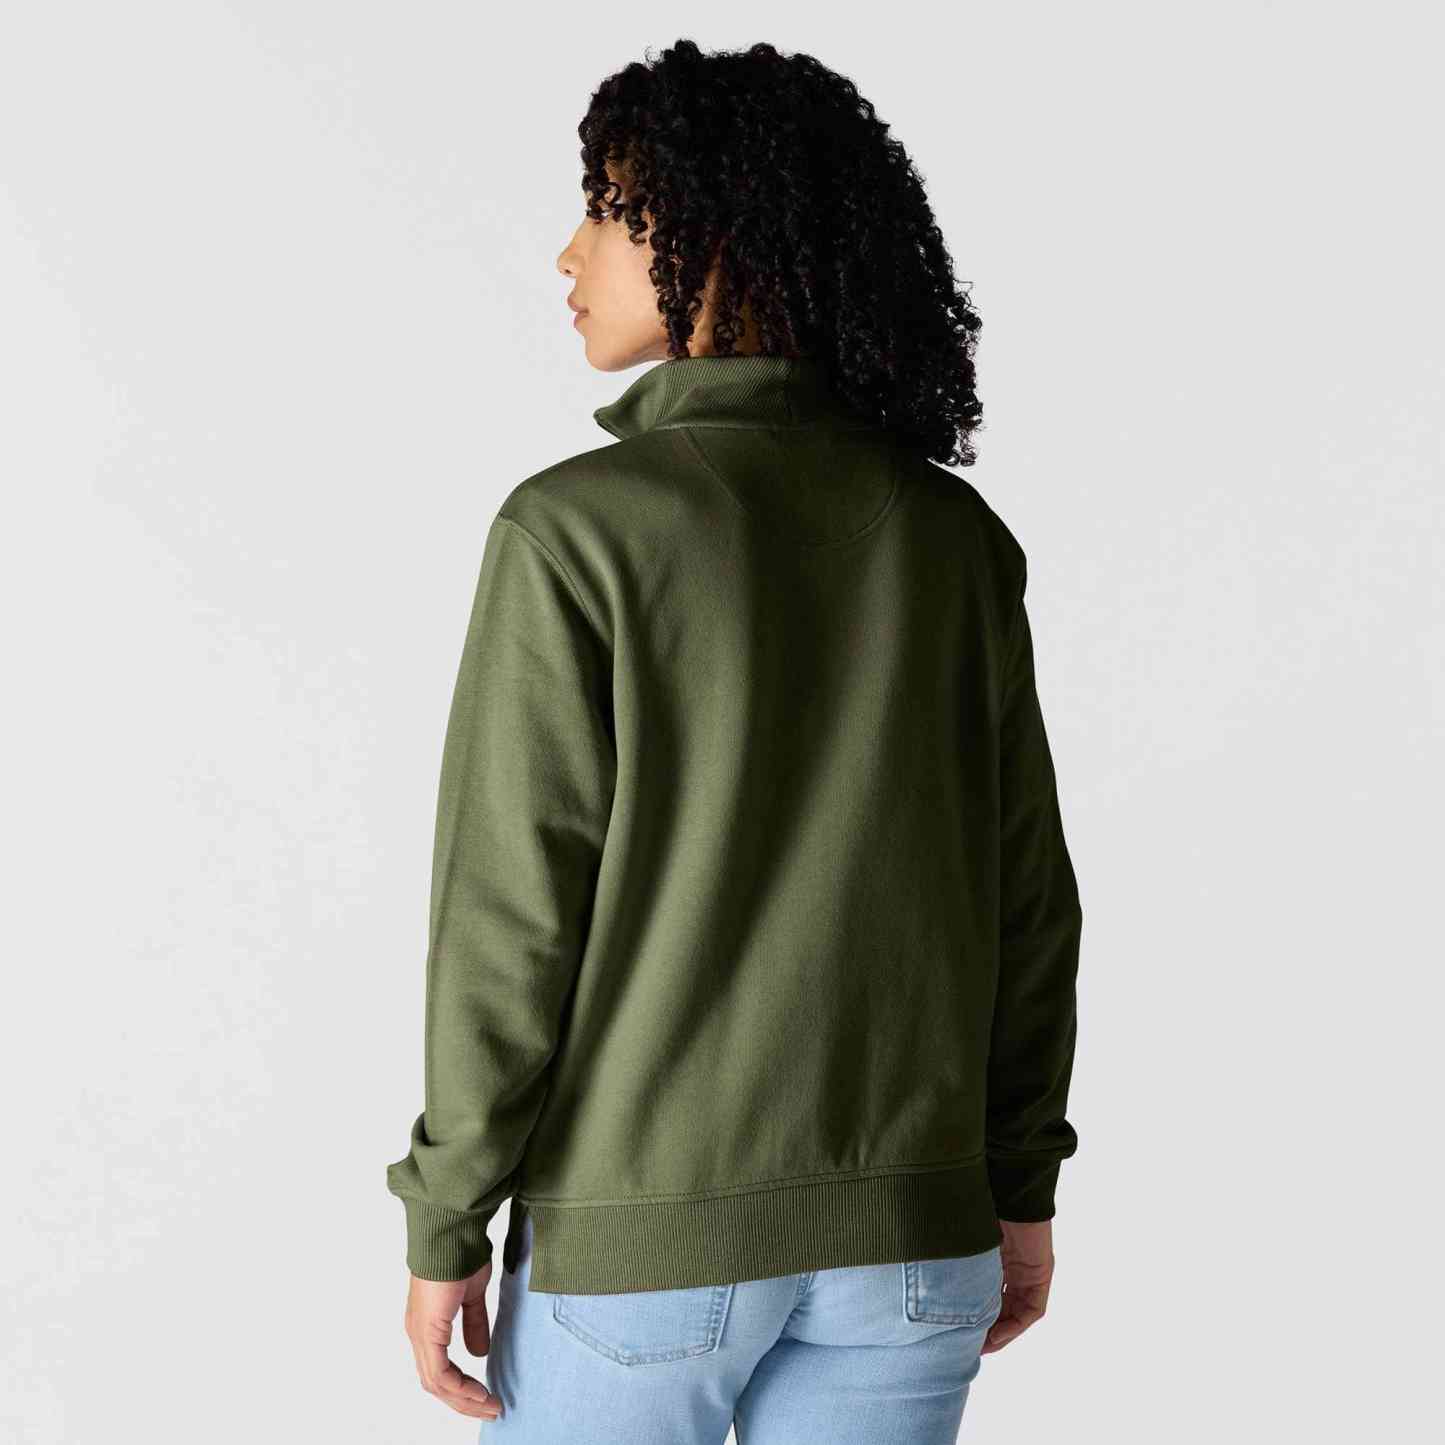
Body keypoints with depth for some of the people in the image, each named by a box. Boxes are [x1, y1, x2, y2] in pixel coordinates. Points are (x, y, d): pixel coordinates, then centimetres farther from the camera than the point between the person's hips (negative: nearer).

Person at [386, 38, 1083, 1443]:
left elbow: (510, 915, -13)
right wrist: (1020, 1188, 13)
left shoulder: (578, 529, -13)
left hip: (646, 1233, -3)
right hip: (907, 1231, 4)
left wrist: (443, 1232, -4)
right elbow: (1021, 892, 4)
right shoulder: (955, 534, 0)